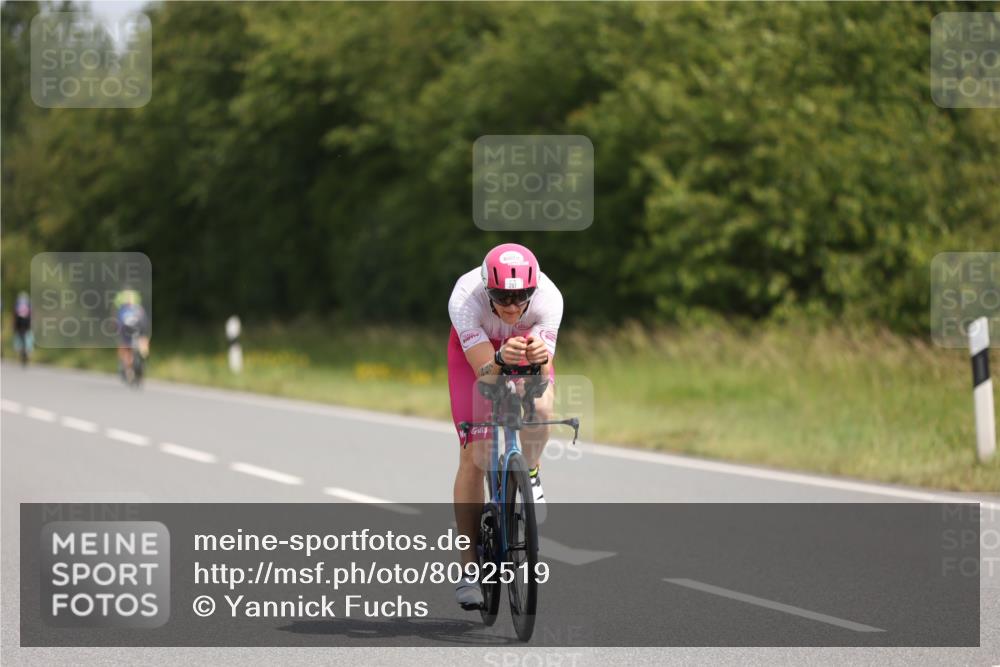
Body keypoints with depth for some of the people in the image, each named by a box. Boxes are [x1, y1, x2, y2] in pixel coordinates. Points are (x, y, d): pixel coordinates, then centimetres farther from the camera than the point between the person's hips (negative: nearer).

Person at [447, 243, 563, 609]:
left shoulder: (548, 298, -37)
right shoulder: (464, 299, -39)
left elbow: (544, 374, -41)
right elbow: (485, 371, -43)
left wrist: (541, 358, -63)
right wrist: (502, 360, -65)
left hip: (527, 344, 1)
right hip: (475, 348, -1)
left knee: (539, 407, -33)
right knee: (473, 456, -10)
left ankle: (529, 473, 0)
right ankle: (469, 568, -1)